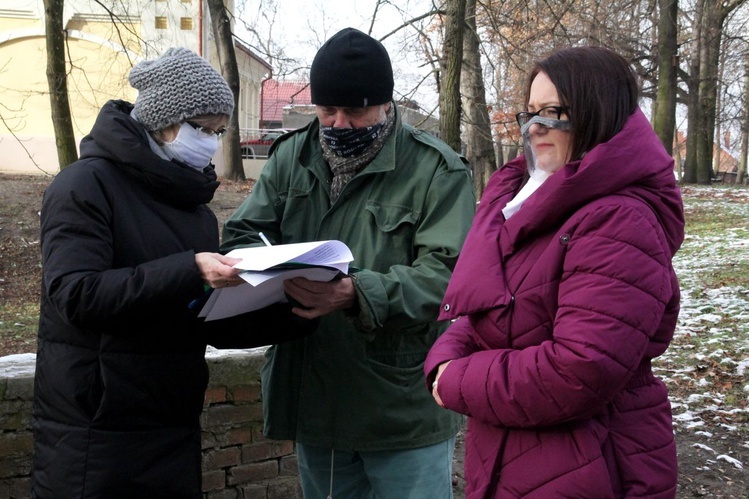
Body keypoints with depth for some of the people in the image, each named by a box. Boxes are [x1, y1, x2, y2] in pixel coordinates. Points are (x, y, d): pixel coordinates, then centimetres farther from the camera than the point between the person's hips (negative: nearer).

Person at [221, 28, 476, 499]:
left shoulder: (437, 170, -10)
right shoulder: (291, 157, 5)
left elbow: (445, 272, -19)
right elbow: (242, 236, 5)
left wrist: (358, 293, -36)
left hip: (405, 411, -4)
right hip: (313, 401, 5)